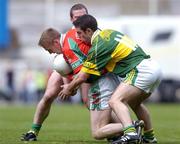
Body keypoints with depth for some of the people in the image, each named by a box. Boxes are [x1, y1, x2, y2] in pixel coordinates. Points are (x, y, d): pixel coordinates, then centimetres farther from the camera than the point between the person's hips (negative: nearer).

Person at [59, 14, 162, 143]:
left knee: (115, 101, -19)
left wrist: (69, 88, 15)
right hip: (154, 67, 10)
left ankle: (130, 133, -39)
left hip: (141, 71, -10)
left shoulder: (98, 47, -11)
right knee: (135, 103, 30)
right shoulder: (109, 32, 15)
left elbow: (83, 77, -2)